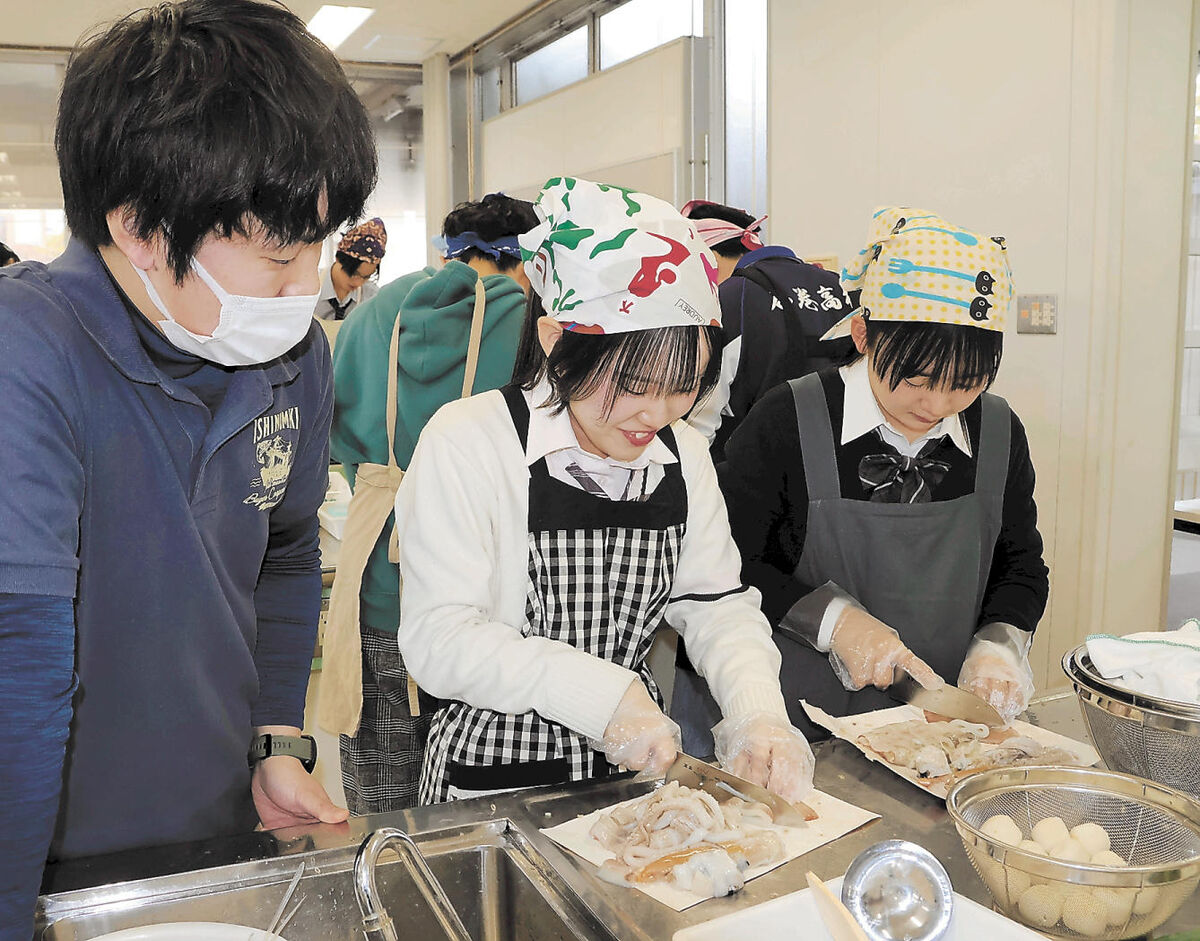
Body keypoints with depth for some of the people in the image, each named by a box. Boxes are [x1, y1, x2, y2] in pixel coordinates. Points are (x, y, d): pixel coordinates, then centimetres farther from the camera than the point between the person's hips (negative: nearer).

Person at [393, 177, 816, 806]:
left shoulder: (684, 457, 4)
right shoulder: (467, 443, -15)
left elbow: (718, 606, 5)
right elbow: (438, 641, -18)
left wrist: (757, 713, -13)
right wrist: (600, 693, -25)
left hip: (636, 759, 5)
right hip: (495, 776, -5)